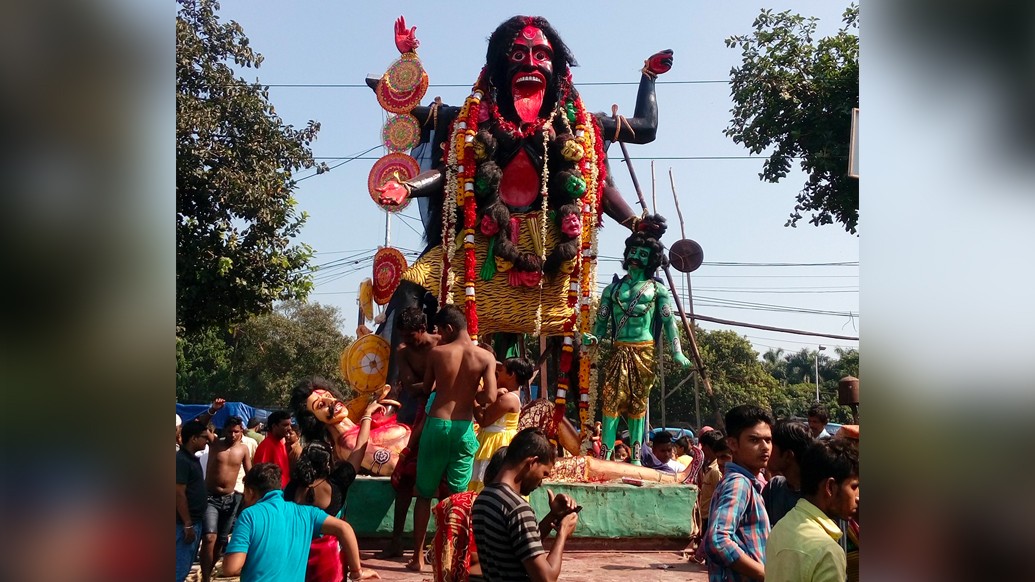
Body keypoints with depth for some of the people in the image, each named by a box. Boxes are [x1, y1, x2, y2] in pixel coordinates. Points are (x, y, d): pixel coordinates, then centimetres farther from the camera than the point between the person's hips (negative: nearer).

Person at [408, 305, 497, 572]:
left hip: (437, 425, -1)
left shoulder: (436, 353, -4)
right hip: (464, 428, 1)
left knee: (425, 493, 12)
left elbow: (426, 388, 9)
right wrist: (472, 393, 7)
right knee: (458, 495, 11)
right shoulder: (486, 357, -4)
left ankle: (418, 556, 16)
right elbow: (489, 398, -13)